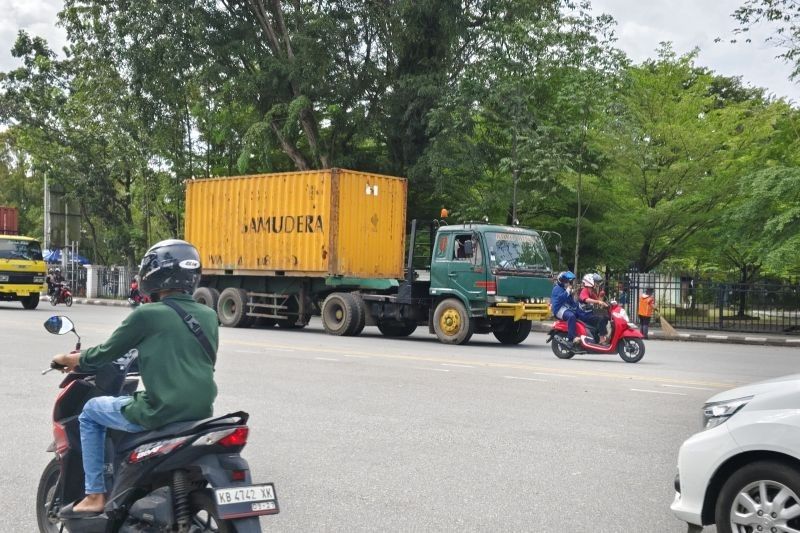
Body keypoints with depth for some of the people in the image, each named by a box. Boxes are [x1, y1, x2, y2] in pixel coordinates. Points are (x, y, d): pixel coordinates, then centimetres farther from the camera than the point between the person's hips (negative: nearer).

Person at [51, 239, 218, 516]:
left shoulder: (146, 315, -8)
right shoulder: (209, 316, 7)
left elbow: (106, 352, 3)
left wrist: (70, 359, 24)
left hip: (161, 410, -6)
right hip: (202, 411, 6)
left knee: (91, 411, 19)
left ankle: (95, 495, 19)